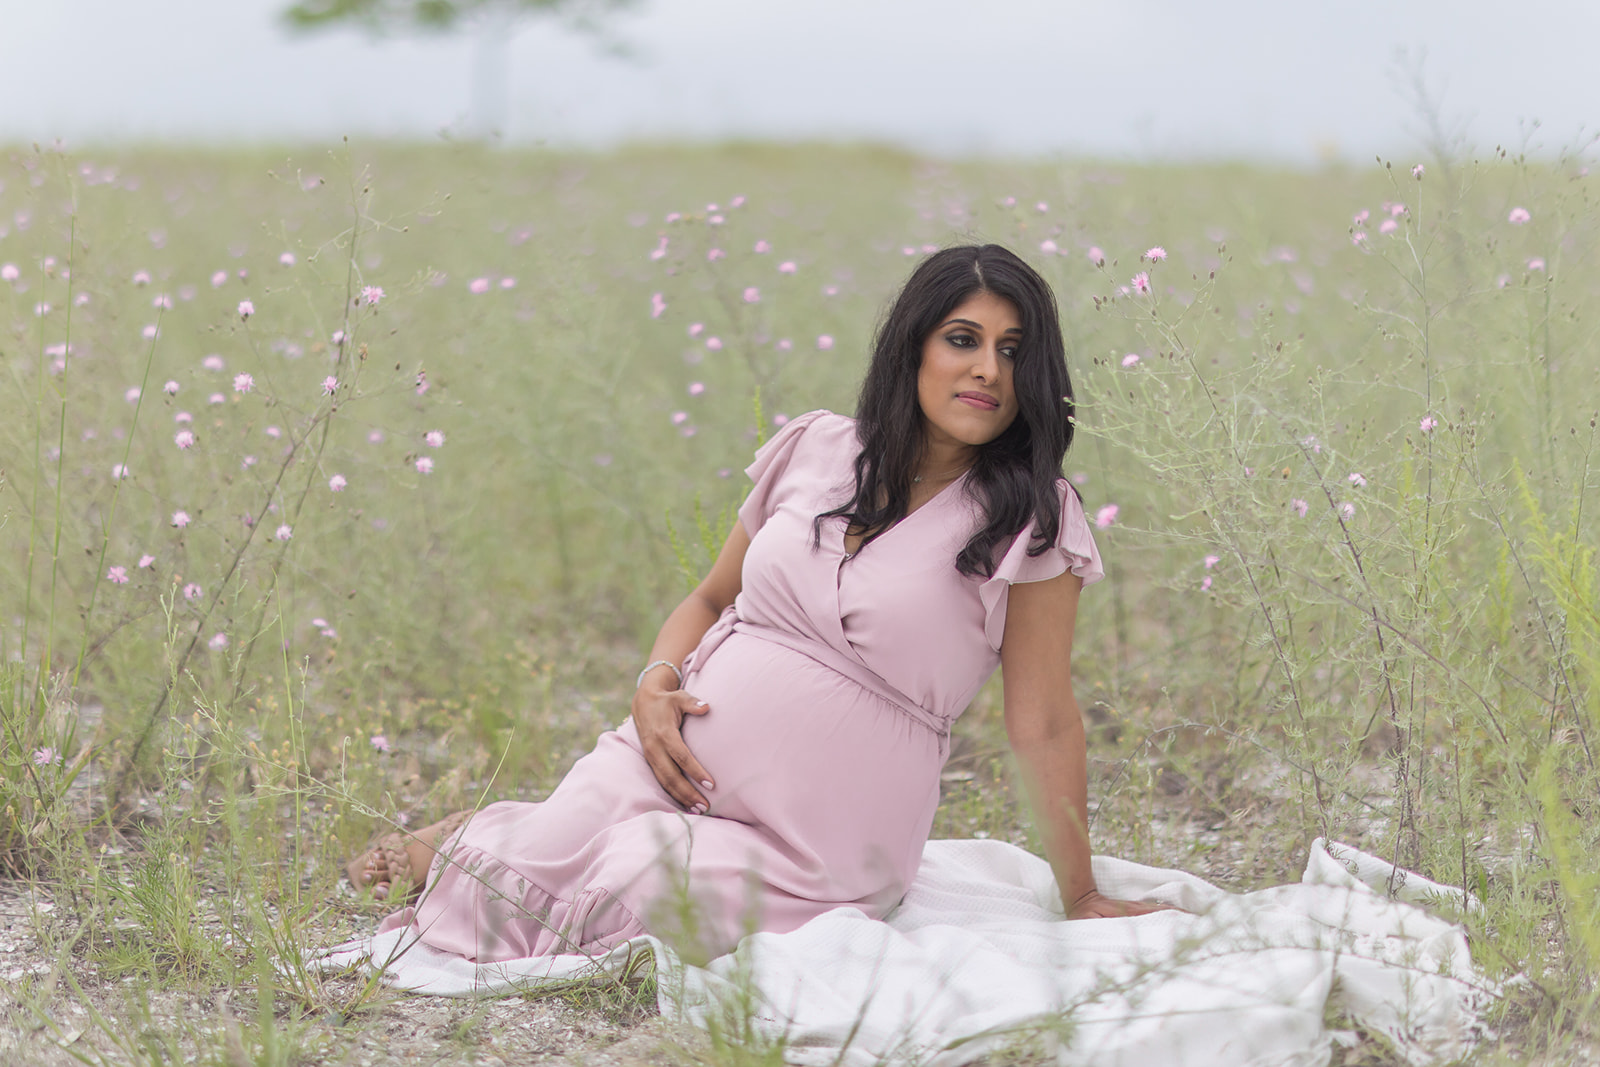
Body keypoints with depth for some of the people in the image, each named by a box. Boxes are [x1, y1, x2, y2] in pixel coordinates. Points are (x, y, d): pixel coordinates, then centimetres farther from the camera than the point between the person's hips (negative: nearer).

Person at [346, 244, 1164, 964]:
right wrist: (657, 681, -3)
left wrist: (1081, 899, -3)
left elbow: (1042, 723, -4)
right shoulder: (815, 450, 6)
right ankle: (477, 836, 15)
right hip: (682, 758, 3)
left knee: (628, 901, -26)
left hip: (820, 842, -3)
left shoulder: (1030, 519, -6)